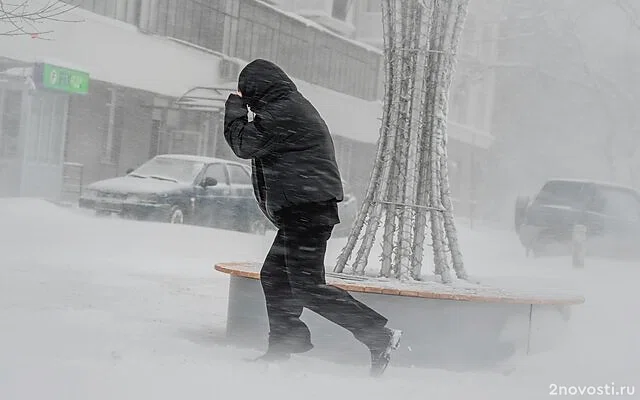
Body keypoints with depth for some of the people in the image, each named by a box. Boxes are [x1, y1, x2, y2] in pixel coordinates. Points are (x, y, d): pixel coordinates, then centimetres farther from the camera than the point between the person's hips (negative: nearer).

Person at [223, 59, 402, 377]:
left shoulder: (282, 112, -14)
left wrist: (235, 106, 5)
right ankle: (284, 344, 27)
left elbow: (243, 143, -11)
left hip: (306, 212, -11)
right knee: (274, 276, 17)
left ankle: (380, 336, -12)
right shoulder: (293, 106, 21)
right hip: (303, 212, 11)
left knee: (308, 288, -12)